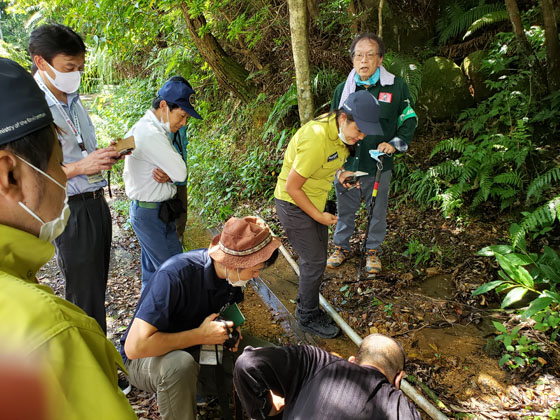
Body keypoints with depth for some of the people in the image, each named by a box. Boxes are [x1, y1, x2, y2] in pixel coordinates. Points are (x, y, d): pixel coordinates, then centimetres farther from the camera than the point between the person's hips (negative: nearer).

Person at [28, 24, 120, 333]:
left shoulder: (73, 101, 9)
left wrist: (106, 155, 3)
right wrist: (81, 166, -26)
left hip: (96, 203, 8)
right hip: (72, 211, -8)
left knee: (97, 286, 19)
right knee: (84, 296, 4)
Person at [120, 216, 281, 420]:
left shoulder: (232, 274, -12)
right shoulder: (175, 275, -33)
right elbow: (135, 346, -36)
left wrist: (230, 327, -11)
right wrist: (200, 335, -31)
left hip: (197, 351, 6)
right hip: (145, 358, -6)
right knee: (180, 365, -39)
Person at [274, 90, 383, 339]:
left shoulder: (341, 131, -5)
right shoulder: (317, 139, -33)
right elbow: (292, 187, -26)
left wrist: (340, 173, -1)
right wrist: (319, 216, -18)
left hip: (315, 200, 9)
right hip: (294, 205, -9)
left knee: (316, 257, 17)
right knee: (314, 261, -1)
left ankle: (305, 305, 37)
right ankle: (308, 318, 19)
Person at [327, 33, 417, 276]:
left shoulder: (396, 87, -8)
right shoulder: (343, 89, 0)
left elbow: (409, 120, 4)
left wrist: (395, 144, -13)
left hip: (378, 166, -1)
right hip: (346, 164, 2)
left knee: (377, 211, 16)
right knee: (345, 209, 17)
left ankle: (373, 250, 39)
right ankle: (341, 246, 40)